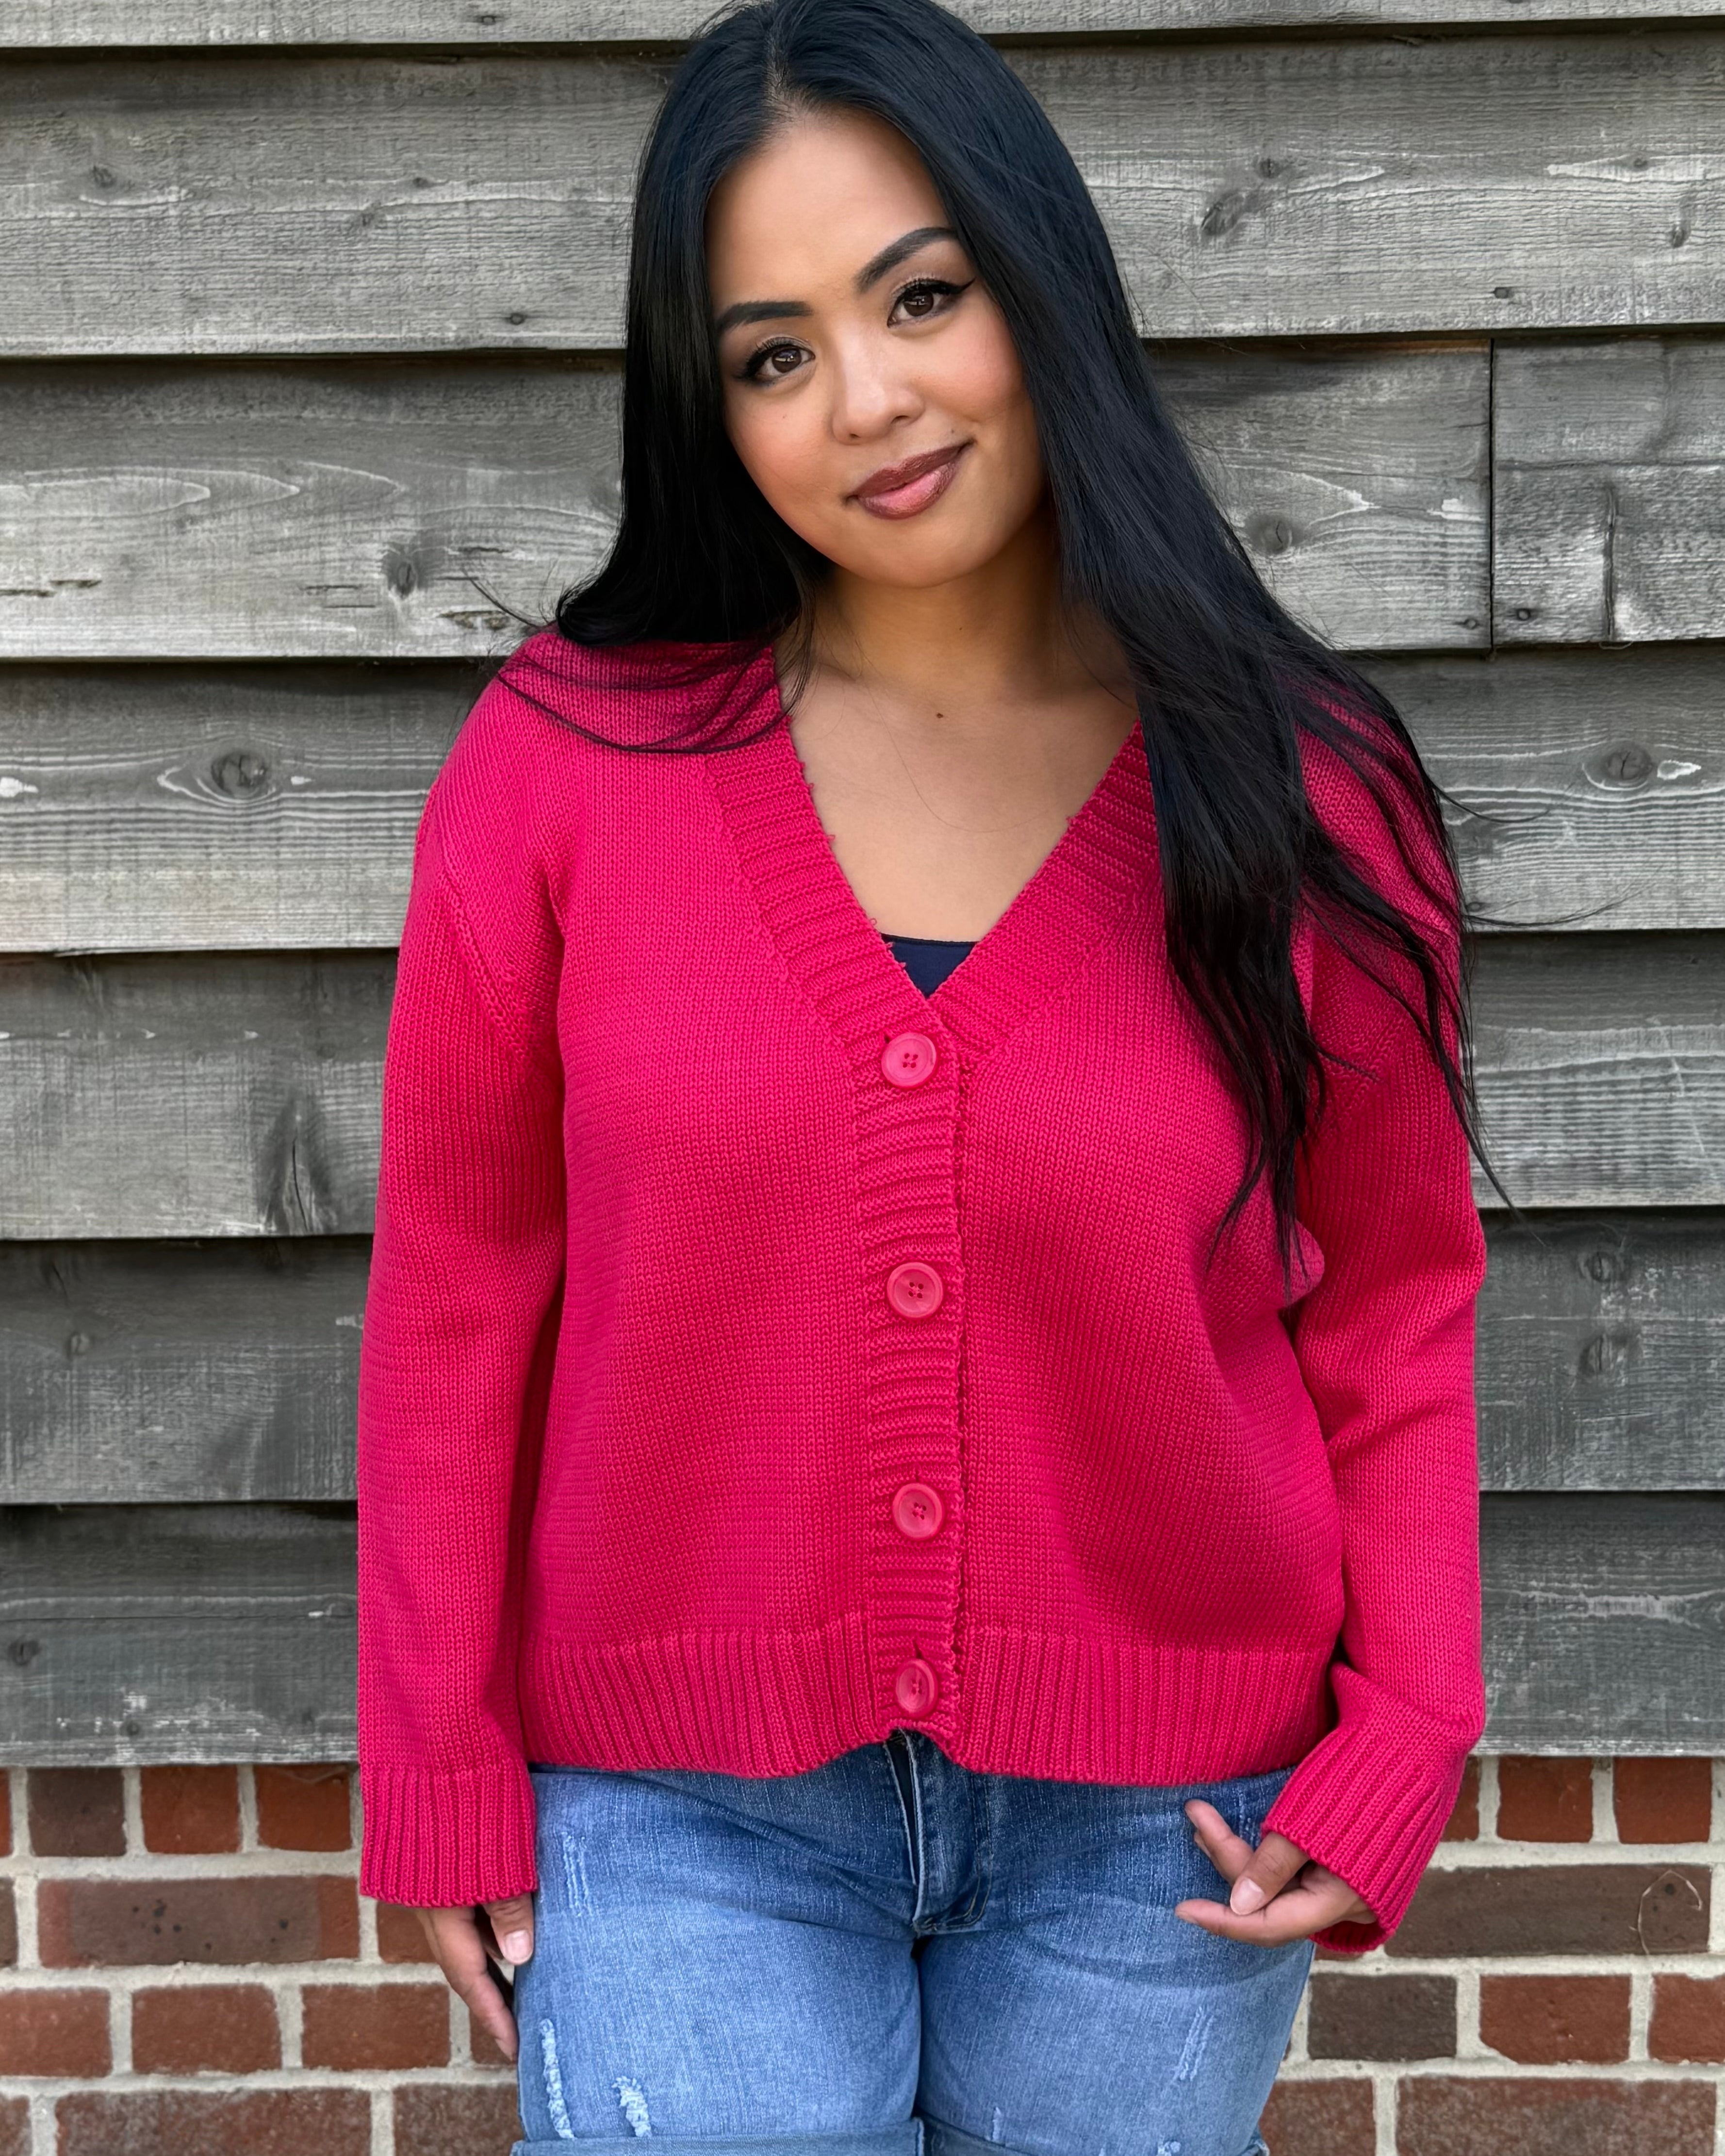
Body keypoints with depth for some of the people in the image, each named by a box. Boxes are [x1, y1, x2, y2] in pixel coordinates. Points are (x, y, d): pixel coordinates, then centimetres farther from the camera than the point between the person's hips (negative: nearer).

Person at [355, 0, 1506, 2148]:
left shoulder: (1301, 797, -5)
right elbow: (456, 1293, -1)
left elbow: (1393, 1306, 3)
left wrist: (1402, 1749, -7)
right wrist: (447, 1783, 1)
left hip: (1158, 1829, 1)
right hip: (682, 1815, 0)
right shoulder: (562, 762, -7)